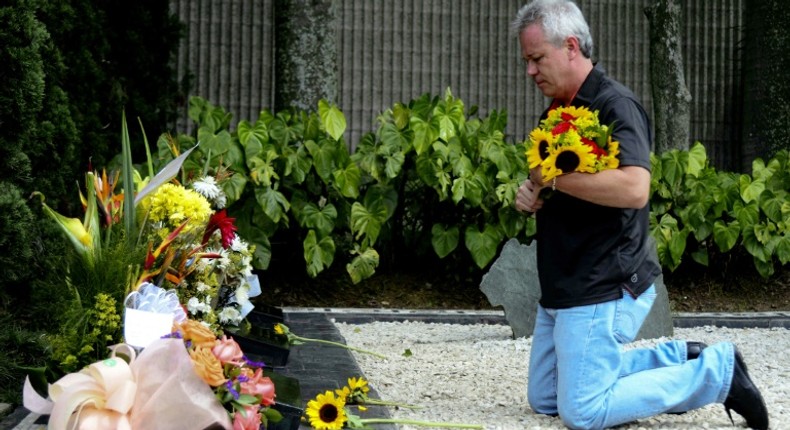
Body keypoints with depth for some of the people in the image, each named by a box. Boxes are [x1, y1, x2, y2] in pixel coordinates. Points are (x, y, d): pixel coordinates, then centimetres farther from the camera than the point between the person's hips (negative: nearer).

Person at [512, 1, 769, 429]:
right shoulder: (558, 110, 14)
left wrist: (554, 177, -24)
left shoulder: (615, 105, -16)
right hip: (563, 288, 10)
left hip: (603, 287, -10)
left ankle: (717, 371, 2)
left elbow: (634, 188, -32)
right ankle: (676, 359, 18)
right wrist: (533, 196, 2)